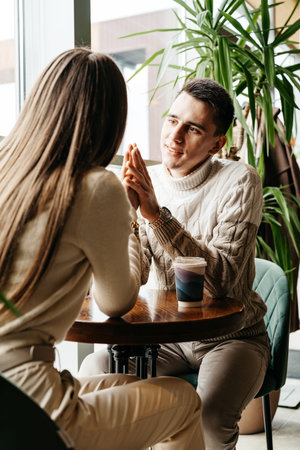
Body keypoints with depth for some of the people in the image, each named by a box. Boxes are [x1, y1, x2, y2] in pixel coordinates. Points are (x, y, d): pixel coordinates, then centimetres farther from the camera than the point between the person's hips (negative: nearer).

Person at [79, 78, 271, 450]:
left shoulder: (239, 181, -12)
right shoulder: (144, 181, -2)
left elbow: (221, 280, -25)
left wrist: (157, 214, -31)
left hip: (230, 335, -3)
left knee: (209, 417, -31)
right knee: (94, 371, -22)